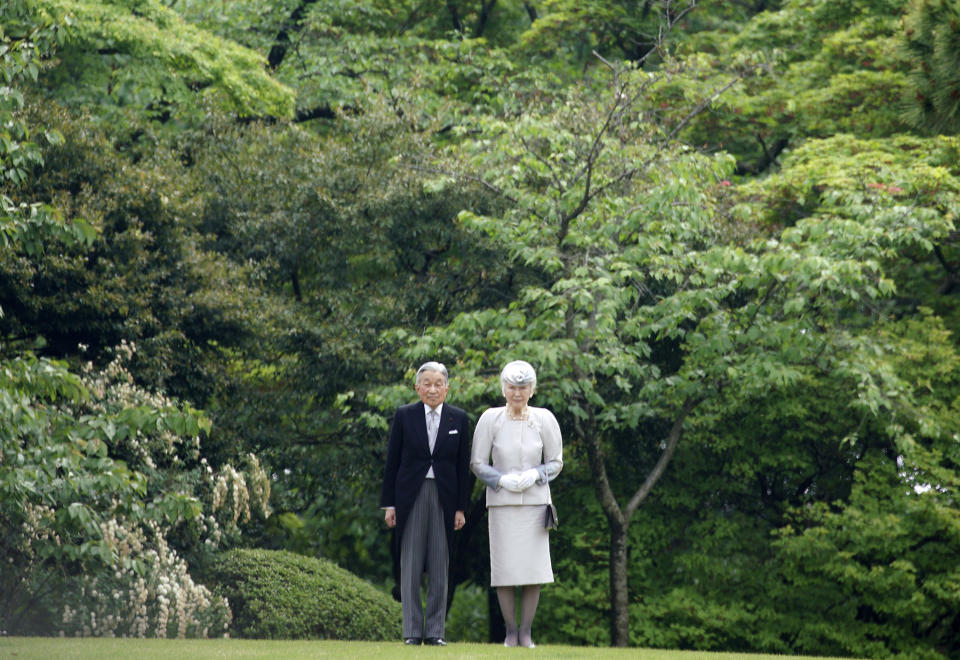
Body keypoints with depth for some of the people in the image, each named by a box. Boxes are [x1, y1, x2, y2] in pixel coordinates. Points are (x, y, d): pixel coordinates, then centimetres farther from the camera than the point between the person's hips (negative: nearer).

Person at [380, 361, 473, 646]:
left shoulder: (459, 419, 5)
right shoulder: (404, 416, 3)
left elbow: (463, 466, 6)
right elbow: (392, 462, 4)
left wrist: (461, 507, 2)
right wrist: (389, 504, 0)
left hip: (444, 497, 1)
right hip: (411, 496, -1)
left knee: (440, 568, 3)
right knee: (410, 567, -1)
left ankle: (435, 632, 8)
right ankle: (412, 632, 3)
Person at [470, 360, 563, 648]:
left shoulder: (544, 419, -1)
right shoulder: (490, 419, -3)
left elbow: (556, 462, 6)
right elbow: (477, 463, 2)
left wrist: (536, 475, -12)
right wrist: (502, 480, -12)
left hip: (535, 500, 1)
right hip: (501, 502, -1)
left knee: (534, 568, -1)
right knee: (504, 567, -1)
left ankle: (526, 632, 8)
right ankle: (510, 631, 10)